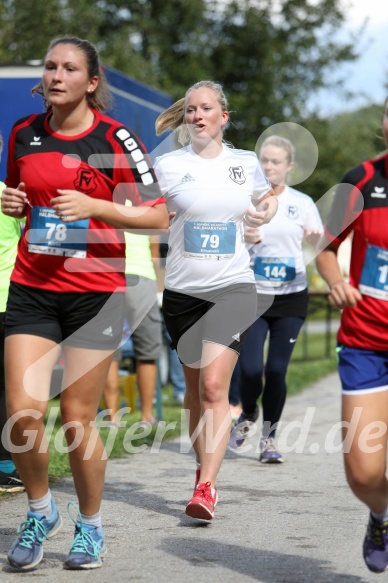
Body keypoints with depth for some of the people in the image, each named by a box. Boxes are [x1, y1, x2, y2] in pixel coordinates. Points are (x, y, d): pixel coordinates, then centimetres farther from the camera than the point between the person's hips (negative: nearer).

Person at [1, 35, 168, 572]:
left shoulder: (116, 140, -7)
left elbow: (159, 216, -6)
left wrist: (94, 206, -17)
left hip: (96, 291, -3)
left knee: (77, 419, 0)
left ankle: (90, 526, 22)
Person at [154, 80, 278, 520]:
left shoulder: (246, 163, 6)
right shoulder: (169, 165, 0)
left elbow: (267, 197, 25)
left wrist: (267, 212, 5)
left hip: (232, 287, -1)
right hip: (182, 289, 1)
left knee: (214, 385, -15)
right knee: (195, 385, 12)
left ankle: (207, 486, -17)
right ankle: (204, 466, 32)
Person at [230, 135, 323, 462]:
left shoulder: (303, 203, 3)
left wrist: (316, 238, -15)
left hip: (291, 298, 1)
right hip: (253, 297, -1)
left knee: (276, 370, -2)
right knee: (250, 368, -10)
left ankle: (269, 438, 13)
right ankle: (248, 414, 23)